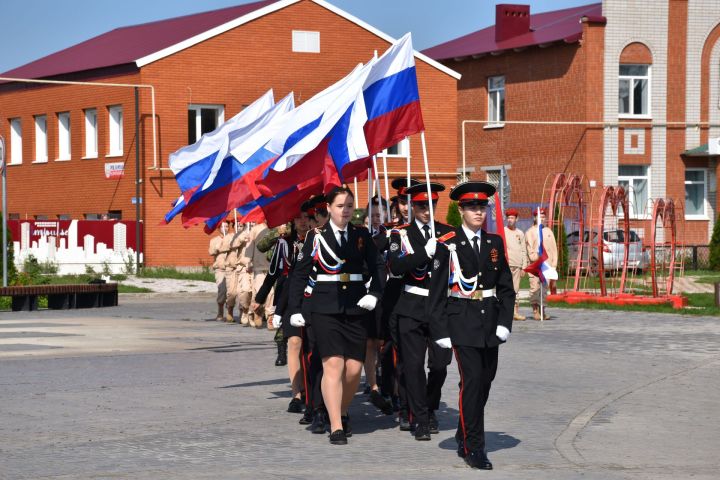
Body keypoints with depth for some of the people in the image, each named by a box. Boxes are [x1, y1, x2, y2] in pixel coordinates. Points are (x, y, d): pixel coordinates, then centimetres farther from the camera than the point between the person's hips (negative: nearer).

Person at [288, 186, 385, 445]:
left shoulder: (362, 236, 8)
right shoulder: (316, 236, 1)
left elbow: (378, 268, 10)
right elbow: (300, 273, 2)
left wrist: (373, 294, -7)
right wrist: (295, 309, -3)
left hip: (355, 307, 3)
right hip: (325, 307, -3)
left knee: (354, 368, 2)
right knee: (333, 364, -11)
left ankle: (343, 412, 27)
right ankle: (336, 426, -9)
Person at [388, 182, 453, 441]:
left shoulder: (447, 232, 9)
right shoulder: (401, 234, 2)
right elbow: (396, 267, -14)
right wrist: (425, 253, -22)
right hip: (413, 308, -2)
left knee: (440, 364, 5)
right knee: (413, 364, -3)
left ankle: (430, 410, 27)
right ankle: (421, 419, 5)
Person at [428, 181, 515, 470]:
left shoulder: (495, 243, 9)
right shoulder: (448, 245, -4)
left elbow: (506, 287, 11)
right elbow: (437, 291, -4)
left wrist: (504, 323, 1)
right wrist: (440, 330, -8)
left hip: (490, 322, 5)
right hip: (462, 321, -5)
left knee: (485, 381, 10)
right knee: (472, 380, -11)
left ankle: (464, 436, 29)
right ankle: (474, 447, -4)